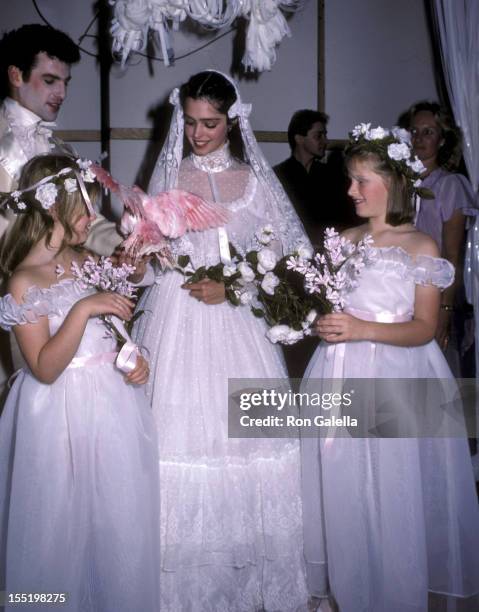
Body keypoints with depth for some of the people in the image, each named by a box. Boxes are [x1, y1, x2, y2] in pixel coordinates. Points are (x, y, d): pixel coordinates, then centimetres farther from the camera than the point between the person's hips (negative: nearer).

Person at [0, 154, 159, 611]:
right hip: (65, 410, -6)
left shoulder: (85, 258, 5)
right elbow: (45, 368, -19)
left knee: (119, 514, 15)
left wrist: (133, 358, 0)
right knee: (66, 520, 9)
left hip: (112, 398, 6)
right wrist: (83, 309, -27)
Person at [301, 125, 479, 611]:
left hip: (394, 381, -4)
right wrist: (322, 322, -6)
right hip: (340, 377, 4)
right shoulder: (343, 241, 9)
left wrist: (362, 329, -20)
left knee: (393, 494, 0)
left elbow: (424, 328, -9)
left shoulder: (420, 247, -3)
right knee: (343, 492, 9)